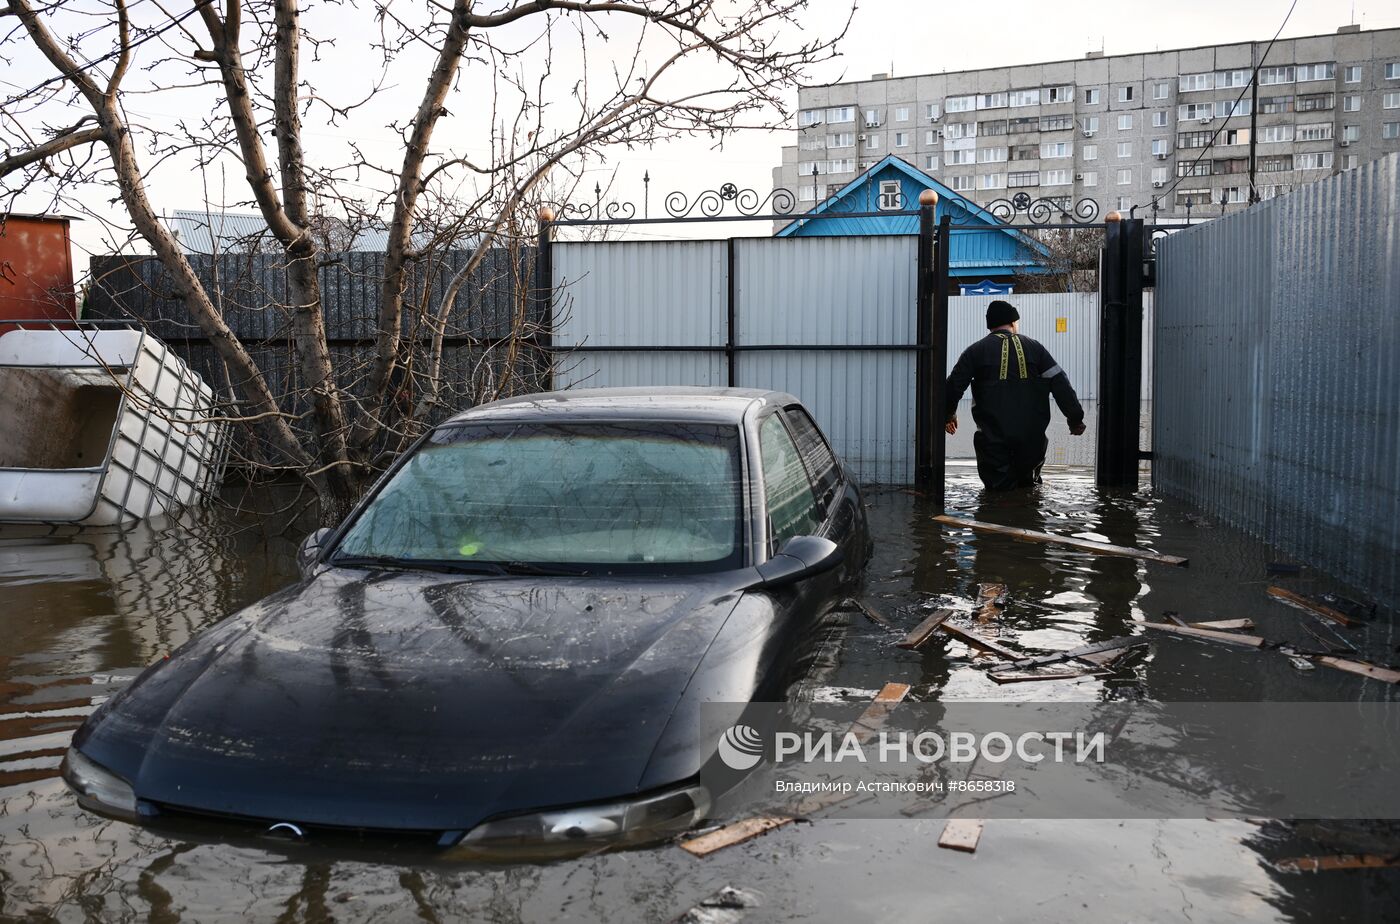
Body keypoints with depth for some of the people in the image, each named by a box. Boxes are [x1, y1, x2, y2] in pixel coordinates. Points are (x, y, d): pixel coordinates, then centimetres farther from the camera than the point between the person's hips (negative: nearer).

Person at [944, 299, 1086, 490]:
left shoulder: (975, 351, 5)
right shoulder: (1034, 347, 10)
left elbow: (954, 385, 5)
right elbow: (1060, 383, 6)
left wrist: (949, 414, 22)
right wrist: (1075, 418, 10)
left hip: (993, 434, -2)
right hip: (1032, 435, 2)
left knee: (998, 485, 3)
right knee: (1028, 480, 22)